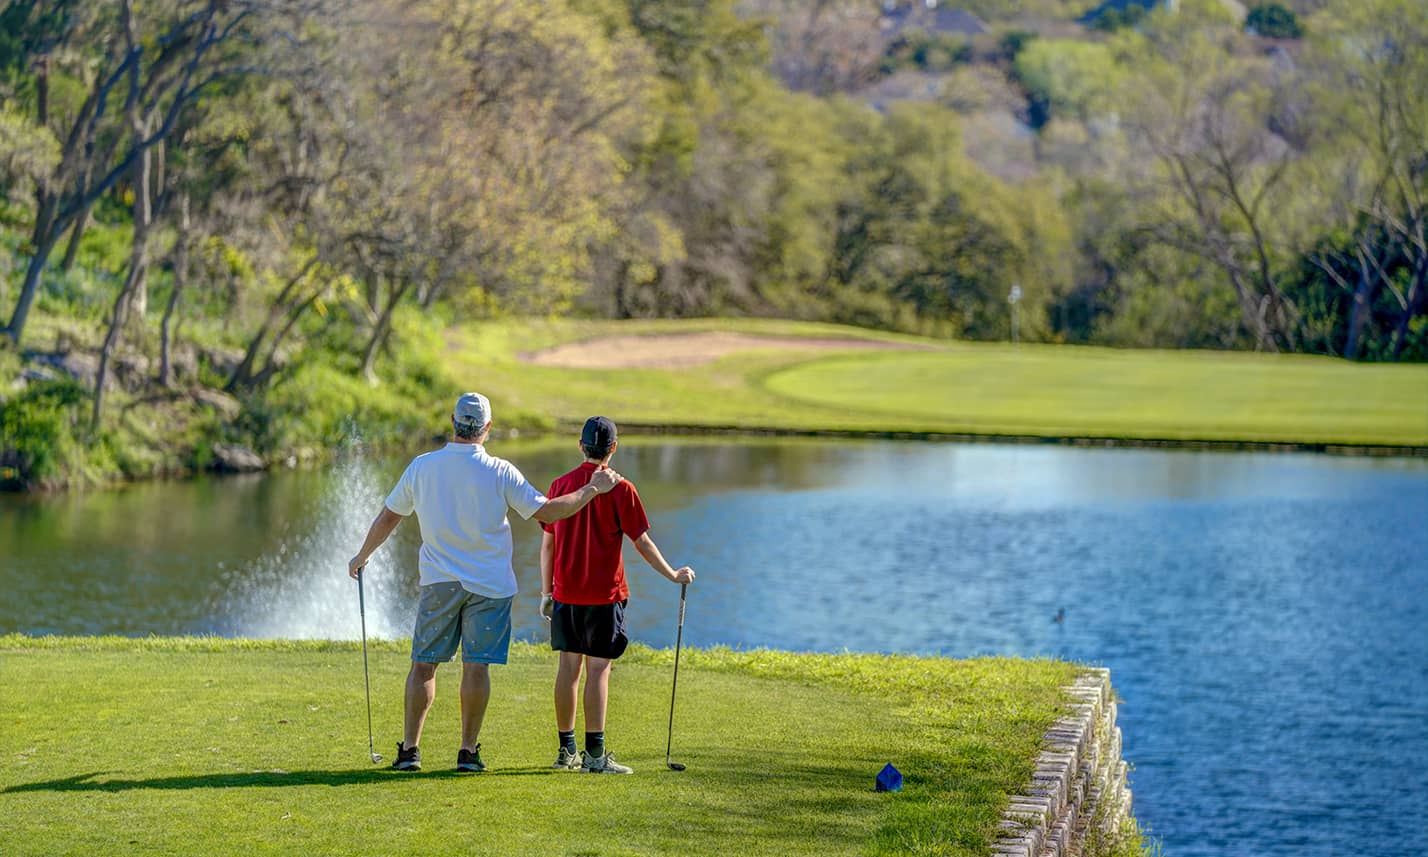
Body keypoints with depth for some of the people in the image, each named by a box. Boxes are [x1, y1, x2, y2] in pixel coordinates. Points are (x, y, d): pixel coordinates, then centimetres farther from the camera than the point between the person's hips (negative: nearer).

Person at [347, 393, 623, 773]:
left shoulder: (422, 467, -2)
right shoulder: (500, 472, -10)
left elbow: (388, 517, 8)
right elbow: (547, 512, -7)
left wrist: (362, 556, 23)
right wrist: (592, 490, 5)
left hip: (438, 582, 2)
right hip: (489, 584, -2)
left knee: (423, 665, 7)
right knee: (476, 666, 2)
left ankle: (409, 749, 6)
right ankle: (468, 751, 4)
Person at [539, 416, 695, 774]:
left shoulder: (561, 485, 5)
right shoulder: (620, 489, -8)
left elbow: (547, 543, 8)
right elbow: (642, 542, -6)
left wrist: (546, 591, 16)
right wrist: (674, 575, 6)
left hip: (565, 594, 4)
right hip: (603, 595, -4)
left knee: (568, 666, 9)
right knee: (598, 669, -3)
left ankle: (566, 750, 15)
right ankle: (594, 754, -4)